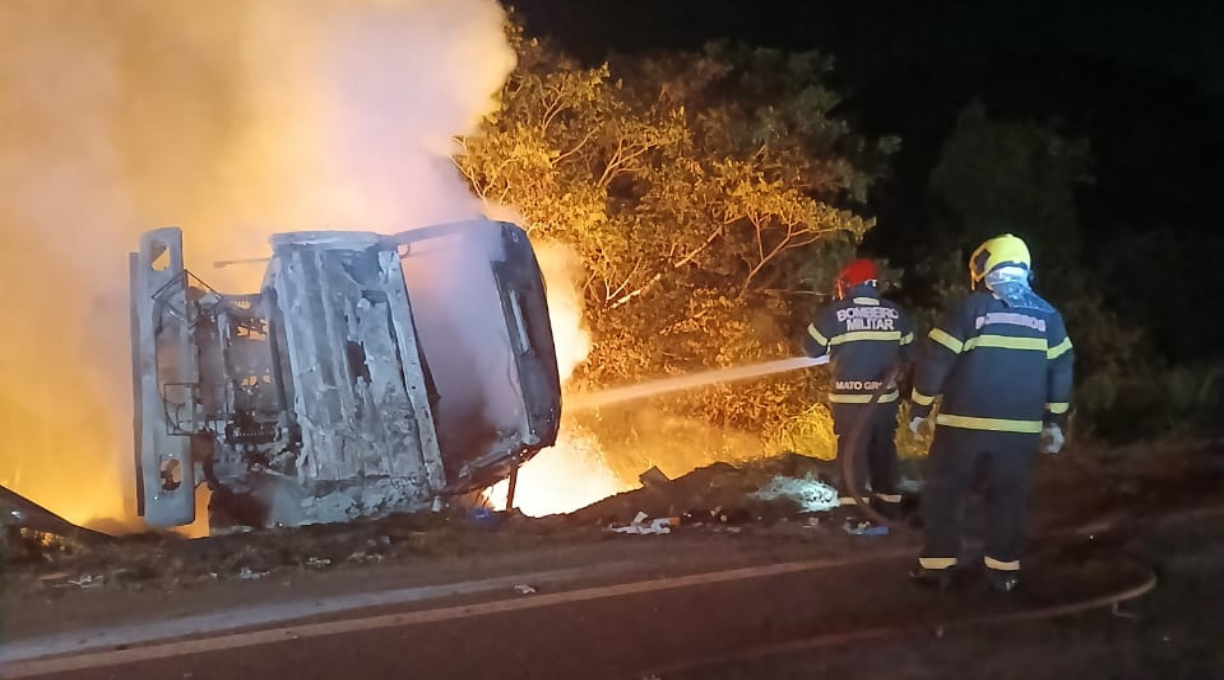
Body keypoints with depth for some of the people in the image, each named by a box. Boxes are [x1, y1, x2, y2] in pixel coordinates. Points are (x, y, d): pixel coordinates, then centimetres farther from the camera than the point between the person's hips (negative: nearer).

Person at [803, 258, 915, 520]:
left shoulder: (834, 313, -9)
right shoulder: (895, 314, 2)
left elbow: (811, 349, 1)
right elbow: (908, 352, 12)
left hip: (849, 398, -3)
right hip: (885, 396, 3)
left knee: (852, 452, 2)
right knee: (883, 450, 16)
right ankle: (889, 505, 23)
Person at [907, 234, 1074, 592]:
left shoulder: (969, 308, -7)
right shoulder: (1048, 315, 6)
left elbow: (936, 361, -9)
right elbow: (1061, 370, 9)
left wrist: (920, 409, 1)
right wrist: (1054, 422, 16)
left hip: (964, 422, -3)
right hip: (1020, 427, 3)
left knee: (945, 492, 8)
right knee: (1008, 496, 14)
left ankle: (939, 564, 8)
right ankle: (1004, 569, 15)